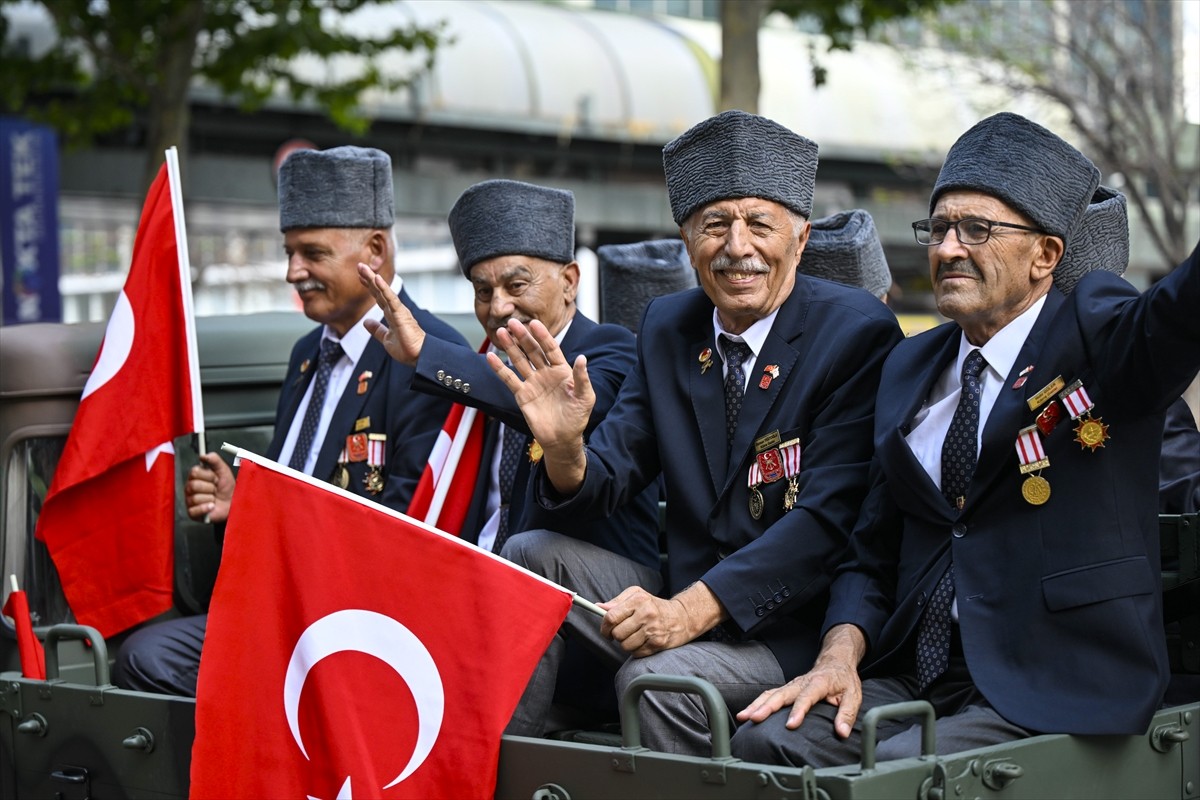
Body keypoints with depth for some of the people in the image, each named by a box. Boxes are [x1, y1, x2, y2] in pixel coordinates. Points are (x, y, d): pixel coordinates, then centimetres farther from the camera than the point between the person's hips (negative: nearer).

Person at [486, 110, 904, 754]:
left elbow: (828, 517, -20)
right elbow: (606, 479, 5)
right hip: (683, 599, 6)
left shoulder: (857, 333, -12)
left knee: (655, 676, -30)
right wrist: (564, 448, -20)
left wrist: (692, 609, -29)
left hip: (792, 626, -6)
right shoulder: (667, 328, 7)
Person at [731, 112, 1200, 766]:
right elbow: (872, 553, 16)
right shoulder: (908, 368, 16)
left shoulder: (1097, 337, -1)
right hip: (916, 674, 5)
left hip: (1056, 693, -5)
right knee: (765, 738, -18)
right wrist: (840, 655, -2)